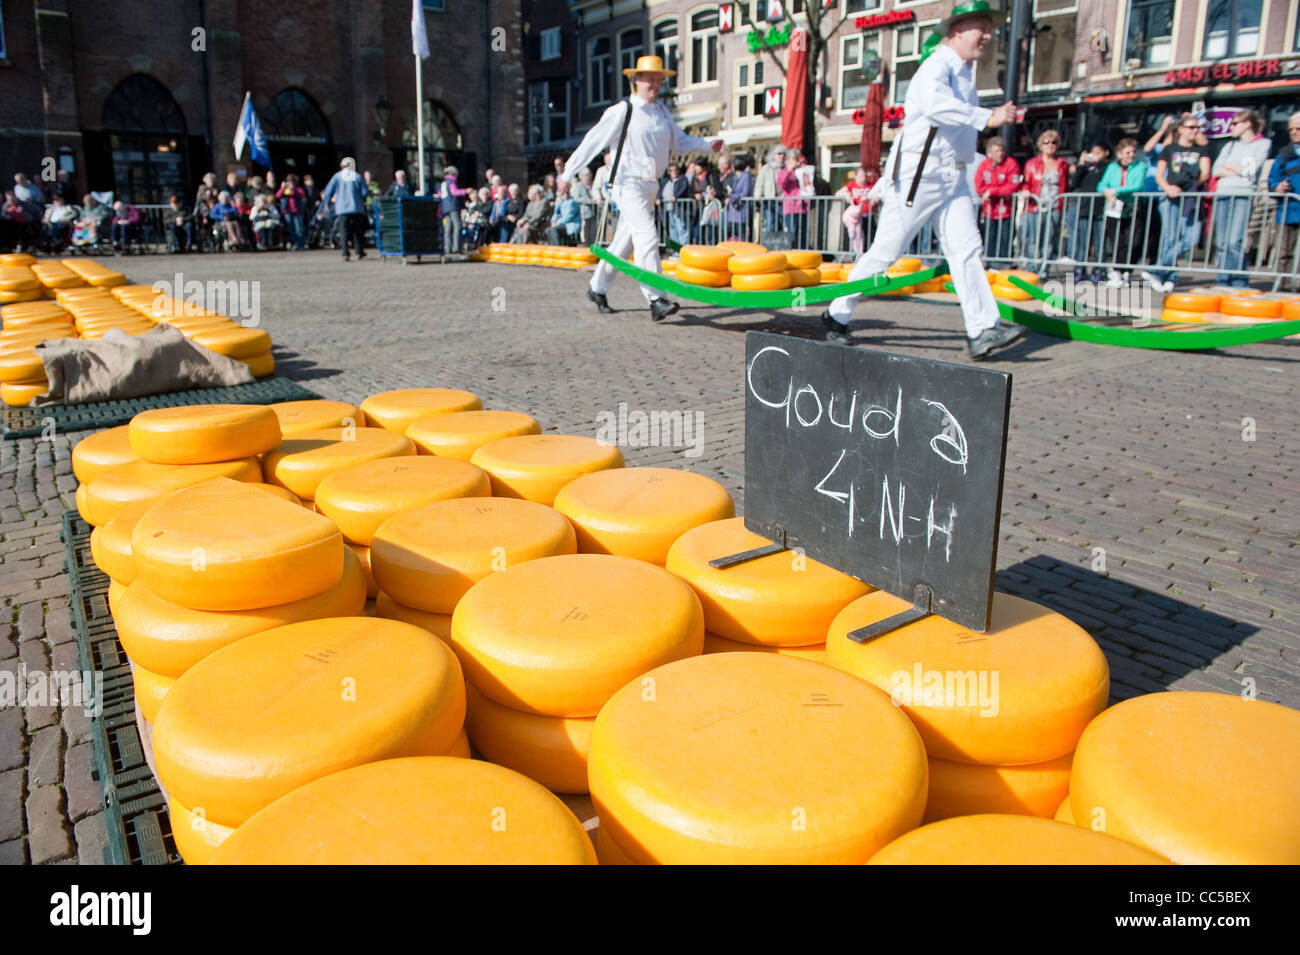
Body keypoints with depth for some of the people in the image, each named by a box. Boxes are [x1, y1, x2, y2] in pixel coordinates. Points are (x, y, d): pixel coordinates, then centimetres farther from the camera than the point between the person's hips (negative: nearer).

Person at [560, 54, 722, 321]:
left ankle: (597, 288, 29)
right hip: (629, 184, -7)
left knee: (624, 241, 14)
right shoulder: (622, 111, -6)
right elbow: (593, 140, -4)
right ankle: (655, 300, -24)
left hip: (651, 186, 7)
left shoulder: (662, 111, 13)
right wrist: (567, 173, -4)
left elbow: (679, 141, 21)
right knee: (647, 236, -20)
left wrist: (708, 145, 6)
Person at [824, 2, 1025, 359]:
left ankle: (982, 331, -11)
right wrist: (988, 117, -39)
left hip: (953, 177, 8)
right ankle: (836, 316, 11)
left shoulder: (965, 72, 19)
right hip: (917, 174, -8)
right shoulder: (936, 66, -12)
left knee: (966, 248, -5)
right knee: (885, 252, -3)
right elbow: (935, 104, -34)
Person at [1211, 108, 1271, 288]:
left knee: (1235, 242, -17)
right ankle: (1223, 282, 6)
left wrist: (1229, 166, 8)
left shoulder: (1263, 143, 8)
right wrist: (1239, 171, -2)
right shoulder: (1230, 145, 23)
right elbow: (1215, 170, 11)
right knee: (1221, 243, 1)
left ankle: (1239, 283, -10)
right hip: (1222, 194, 5)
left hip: (1243, 195, -5)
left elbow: (1251, 169, -4)